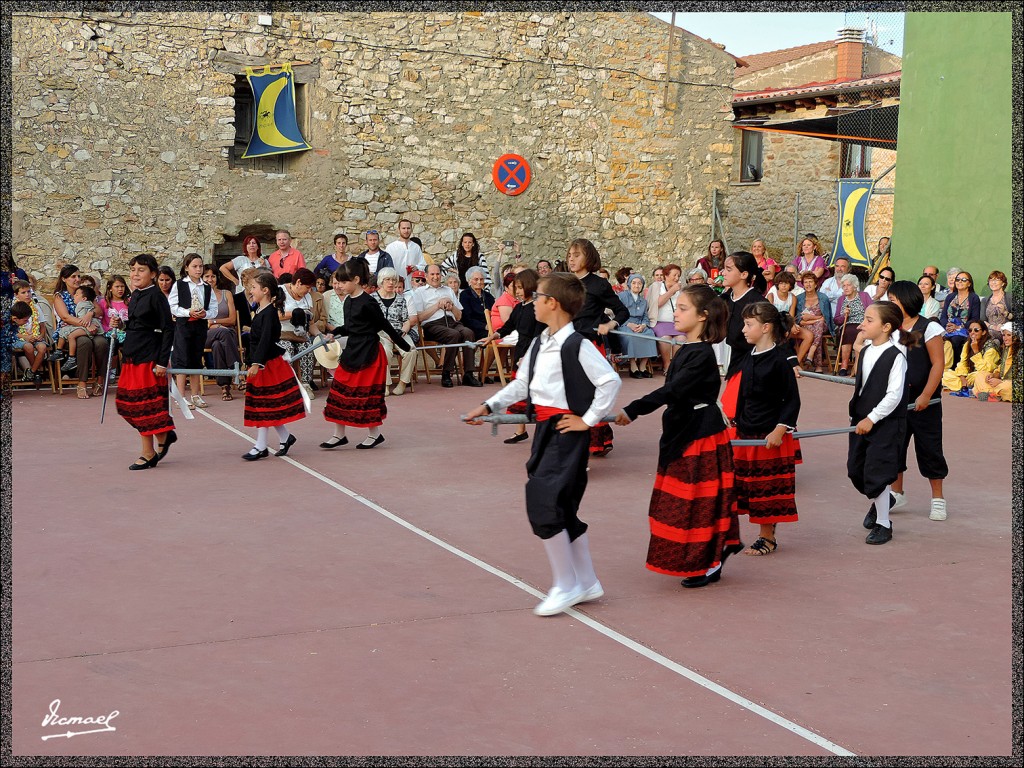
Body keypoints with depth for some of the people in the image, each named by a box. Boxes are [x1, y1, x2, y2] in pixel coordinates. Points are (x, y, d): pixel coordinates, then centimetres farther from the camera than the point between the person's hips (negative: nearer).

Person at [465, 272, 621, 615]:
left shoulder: (576, 345, -16)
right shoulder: (539, 344, 11)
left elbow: (610, 381, -20)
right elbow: (522, 383, 19)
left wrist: (588, 420, -16)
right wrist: (489, 406, 12)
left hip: (567, 431, -9)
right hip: (545, 429, 9)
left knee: (544, 504, -13)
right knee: (563, 509, 12)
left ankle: (565, 585, 1)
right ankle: (586, 583, 24)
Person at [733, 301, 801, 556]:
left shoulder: (780, 360, -13)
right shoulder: (749, 359, 10)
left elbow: (792, 400, -12)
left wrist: (780, 431, -18)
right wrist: (738, 425, 17)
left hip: (771, 436, -7)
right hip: (747, 434, 7)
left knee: (769, 488, 2)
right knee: (749, 486, 10)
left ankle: (768, 537, 13)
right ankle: (765, 534, 21)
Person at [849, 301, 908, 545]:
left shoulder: (896, 357, -17)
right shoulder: (866, 350, 7)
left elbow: (894, 395, -20)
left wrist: (872, 418, -20)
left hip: (886, 423, -8)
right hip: (861, 419, 8)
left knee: (876, 473, -5)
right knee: (854, 469, 13)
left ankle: (883, 524, 11)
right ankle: (879, 501, 41)